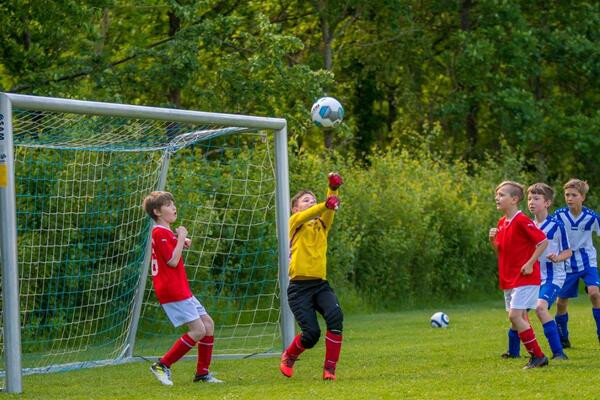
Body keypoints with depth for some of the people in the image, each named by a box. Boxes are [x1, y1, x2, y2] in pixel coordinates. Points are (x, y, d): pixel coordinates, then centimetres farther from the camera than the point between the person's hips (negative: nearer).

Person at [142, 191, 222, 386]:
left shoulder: (166, 233, 18)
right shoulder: (160, 233, -13)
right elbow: (172, 261, -20)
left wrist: (181, 241, 11)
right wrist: (181, 238, -12)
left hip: (181, 289, 11)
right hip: (172, 291, -11)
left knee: (208, 324, 9)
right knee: (198, 329, -14)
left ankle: (202, 373, 14)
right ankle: (162, 366, -7)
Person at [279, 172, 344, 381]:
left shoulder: (321, 225, 16)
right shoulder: (294, 222, 5)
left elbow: (329, 212, -3)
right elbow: (306, 215, -17)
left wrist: (333, 189, -23)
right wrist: (326, 205, -37)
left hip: (320, 284, 4)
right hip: (299, 287, -4)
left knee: (335, 316, -23)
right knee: (311, 333, -11)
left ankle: (330, 368, -14)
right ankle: (288, 357, 21)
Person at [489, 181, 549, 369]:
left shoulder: (522, 221, -15)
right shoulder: (502, 223, 11)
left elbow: (543, 242, -15)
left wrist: (530, 263, -18)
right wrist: (493, 240, 0)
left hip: (525, 278, -9)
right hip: (509, 279, 9)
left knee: (515, 316, -16)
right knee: (519, 319, 9)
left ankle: (537, 355, -8)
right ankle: (536, 357, 16)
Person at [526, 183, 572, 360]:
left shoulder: (556, 225, -9)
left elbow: (568, 251, -3)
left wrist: (558, 258, -24)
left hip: (553, 277, -7)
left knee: (540, 307, -28)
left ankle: (558, 352, -26)